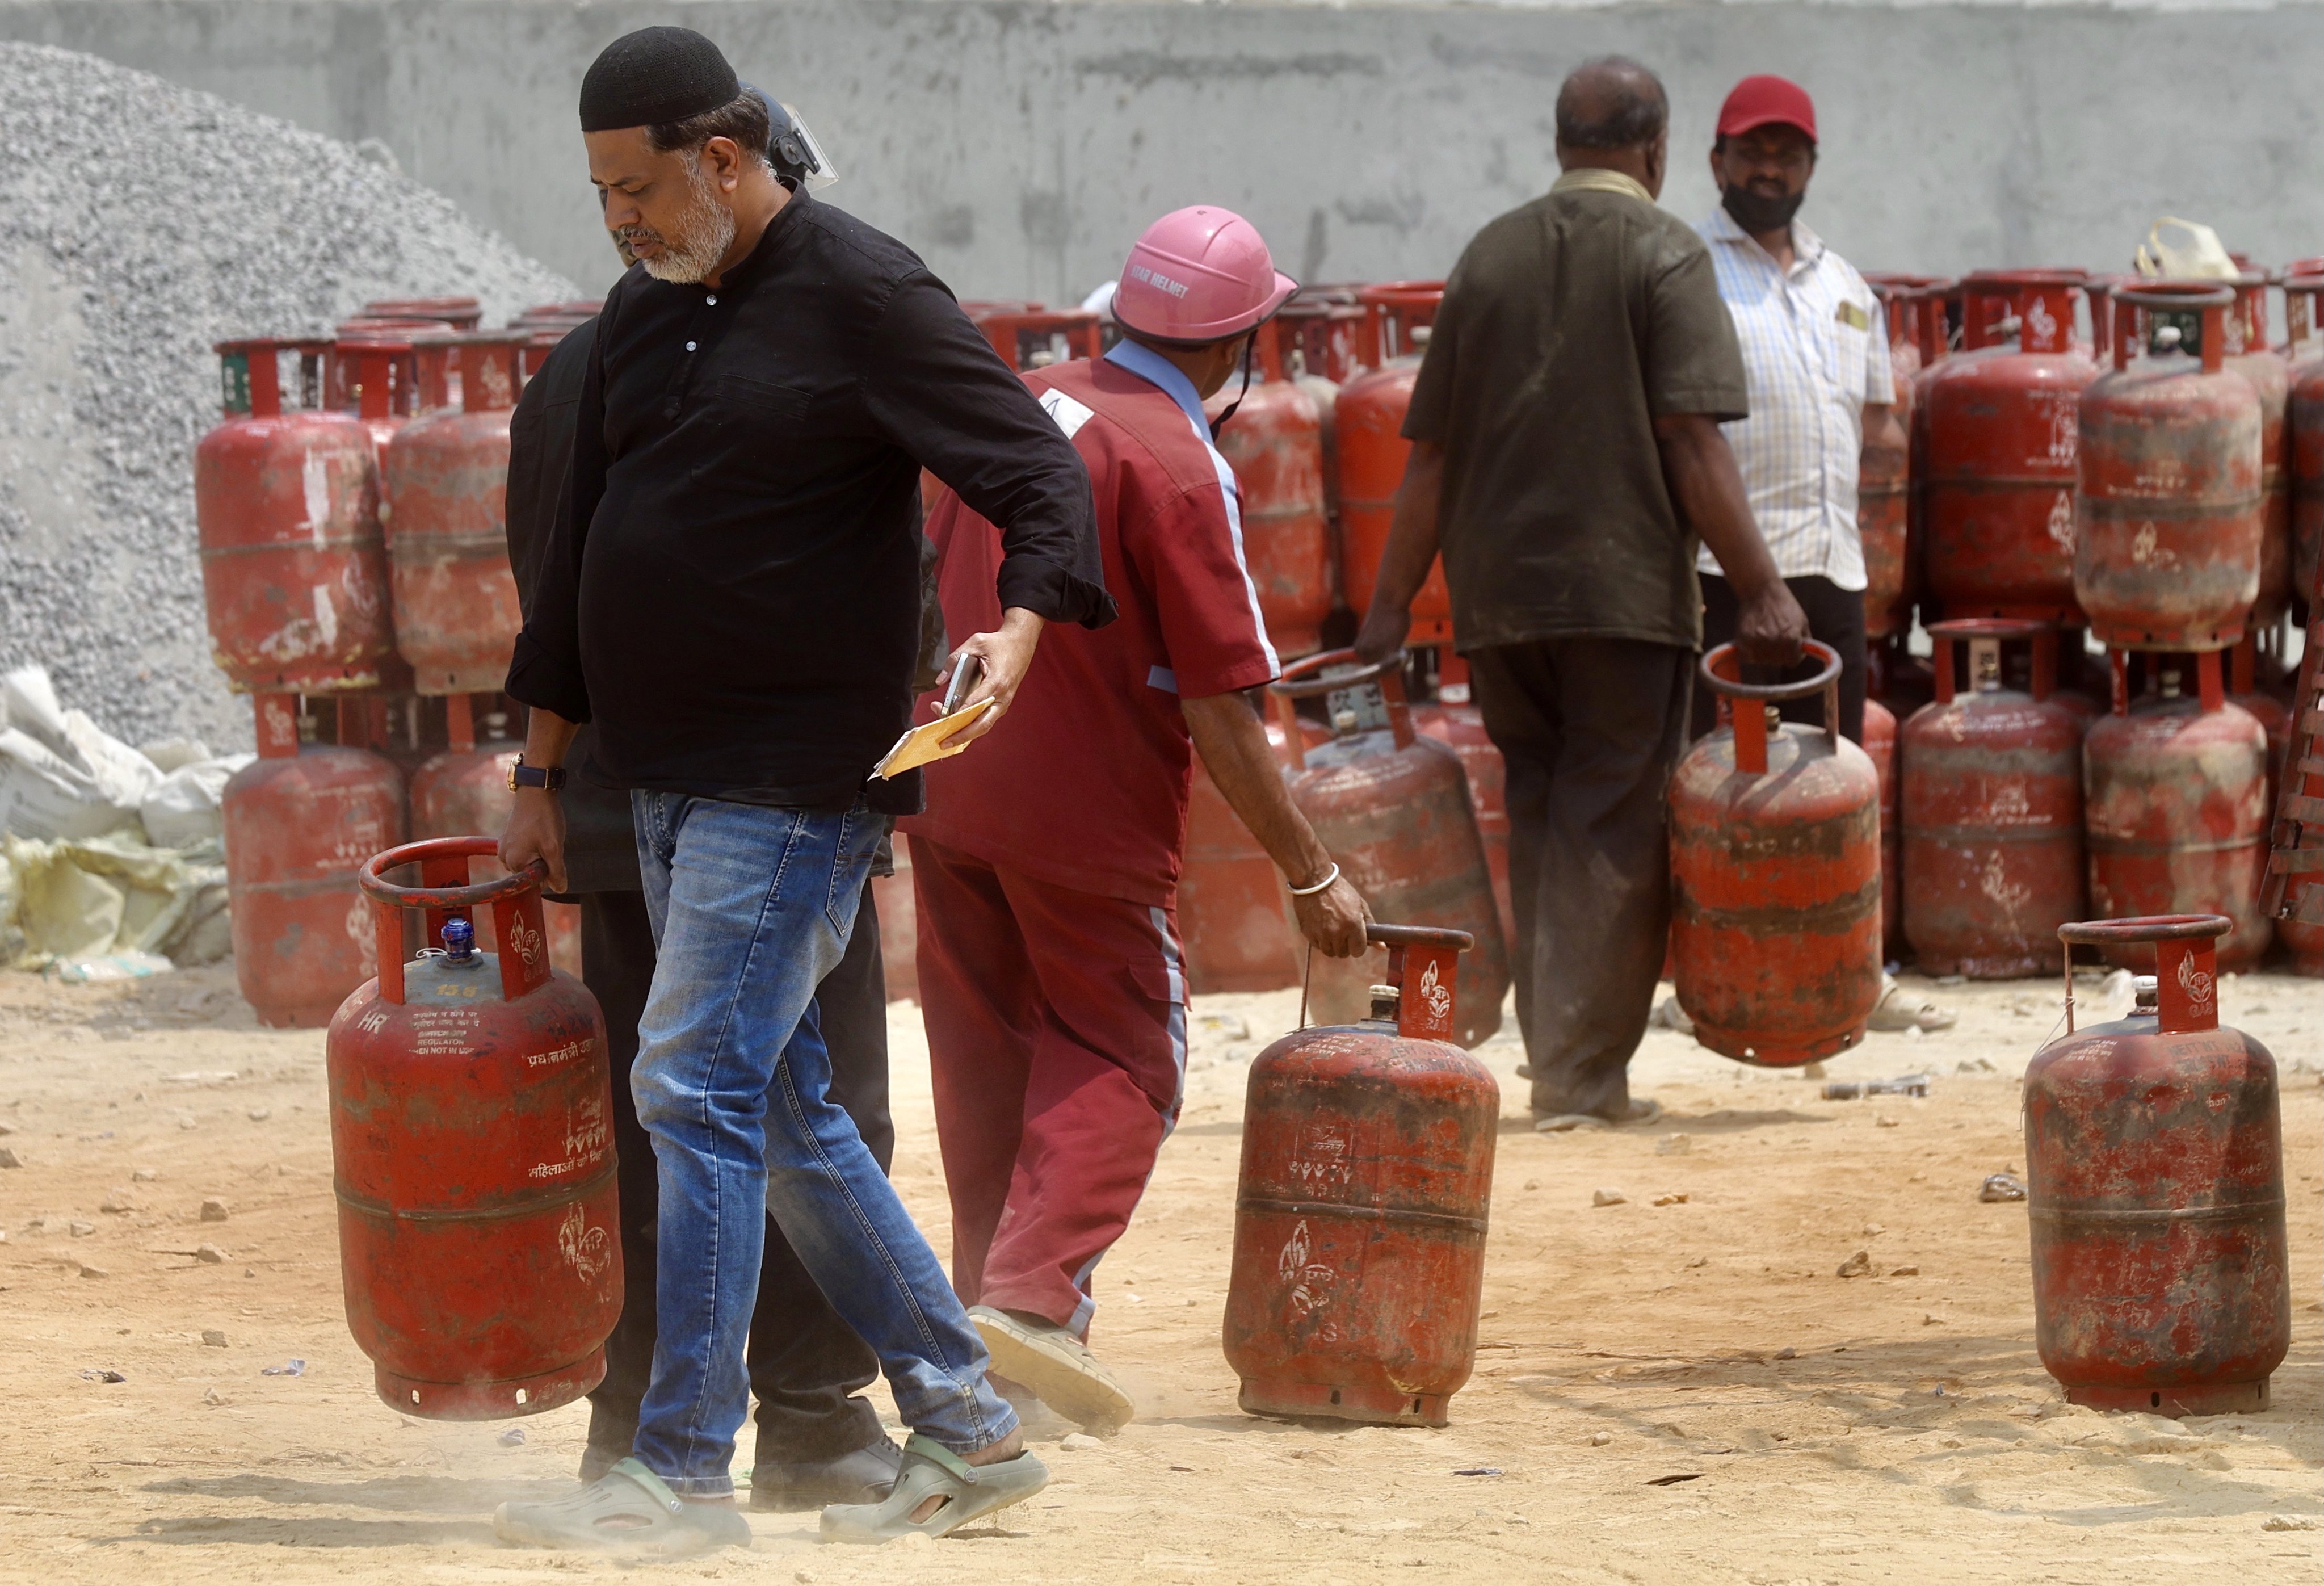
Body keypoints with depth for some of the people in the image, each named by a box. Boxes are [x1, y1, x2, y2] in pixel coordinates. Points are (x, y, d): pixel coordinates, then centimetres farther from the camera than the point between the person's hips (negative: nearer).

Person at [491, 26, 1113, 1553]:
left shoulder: (865, 296, -10)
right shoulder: (643, 315, 13)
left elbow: (1041, 471, -14)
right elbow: (582, 549, 20)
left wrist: (1021, 624, -33)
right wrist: (541, 768, 21)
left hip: (797, 782, -8)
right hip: (667, 783, 8)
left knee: (698, 1093, -12)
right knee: (784, 1111, 10)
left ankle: (685, 1470, -9)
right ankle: (965, 1427, 17)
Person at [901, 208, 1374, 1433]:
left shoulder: (1021, 404, 5)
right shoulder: (1179, 468, -17)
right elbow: (1218, 712, -18)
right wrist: (1310, 876, -12)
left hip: (950, 785, 6)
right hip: (1085, 813, -6)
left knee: (987, 1048, 17)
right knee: (1118, 1057, 4)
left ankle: (994, 1286, 22)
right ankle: (1033, 1295, -11)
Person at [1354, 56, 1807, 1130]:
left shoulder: (1490, 257, 11)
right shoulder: (1664, 255, -3)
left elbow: (1430, 450, 10)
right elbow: (1692, 440, -13)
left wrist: (1393, 600, 14)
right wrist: (1759, 587, -12)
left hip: (1498, 596, 5)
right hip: (1627, 591, -5)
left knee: (1542, 827, 13)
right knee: (1612, 836, -1)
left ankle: (1560, 1059, 14)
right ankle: (1581, 1073, -5)